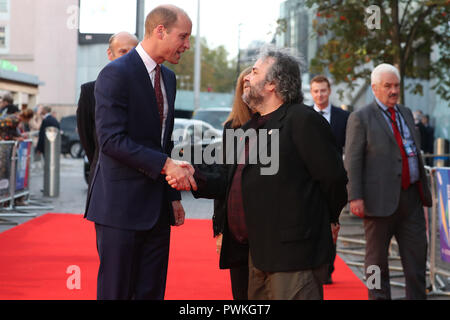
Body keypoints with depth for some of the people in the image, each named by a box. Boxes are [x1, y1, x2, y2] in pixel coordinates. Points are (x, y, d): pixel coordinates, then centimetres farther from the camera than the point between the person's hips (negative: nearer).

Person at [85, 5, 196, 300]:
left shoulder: (168, 77, 15)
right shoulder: (116, 74, -12)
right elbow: (112, 140, -20)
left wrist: (174, 196, 16)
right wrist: (166, 165, -23)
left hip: (157, 208, 8)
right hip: (121, 205, -8)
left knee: (152, 291, 9)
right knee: (116, 291, -2)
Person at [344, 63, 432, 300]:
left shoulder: (406, 113, 15)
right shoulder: (361, 118, -5)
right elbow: (352, 161, -9)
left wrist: (423, 189, 19)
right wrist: (355, 198, -16)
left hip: (411, 198, 6)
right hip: (381, 199, -6)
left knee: (416, 254, 6)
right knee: (377, 259, 5)